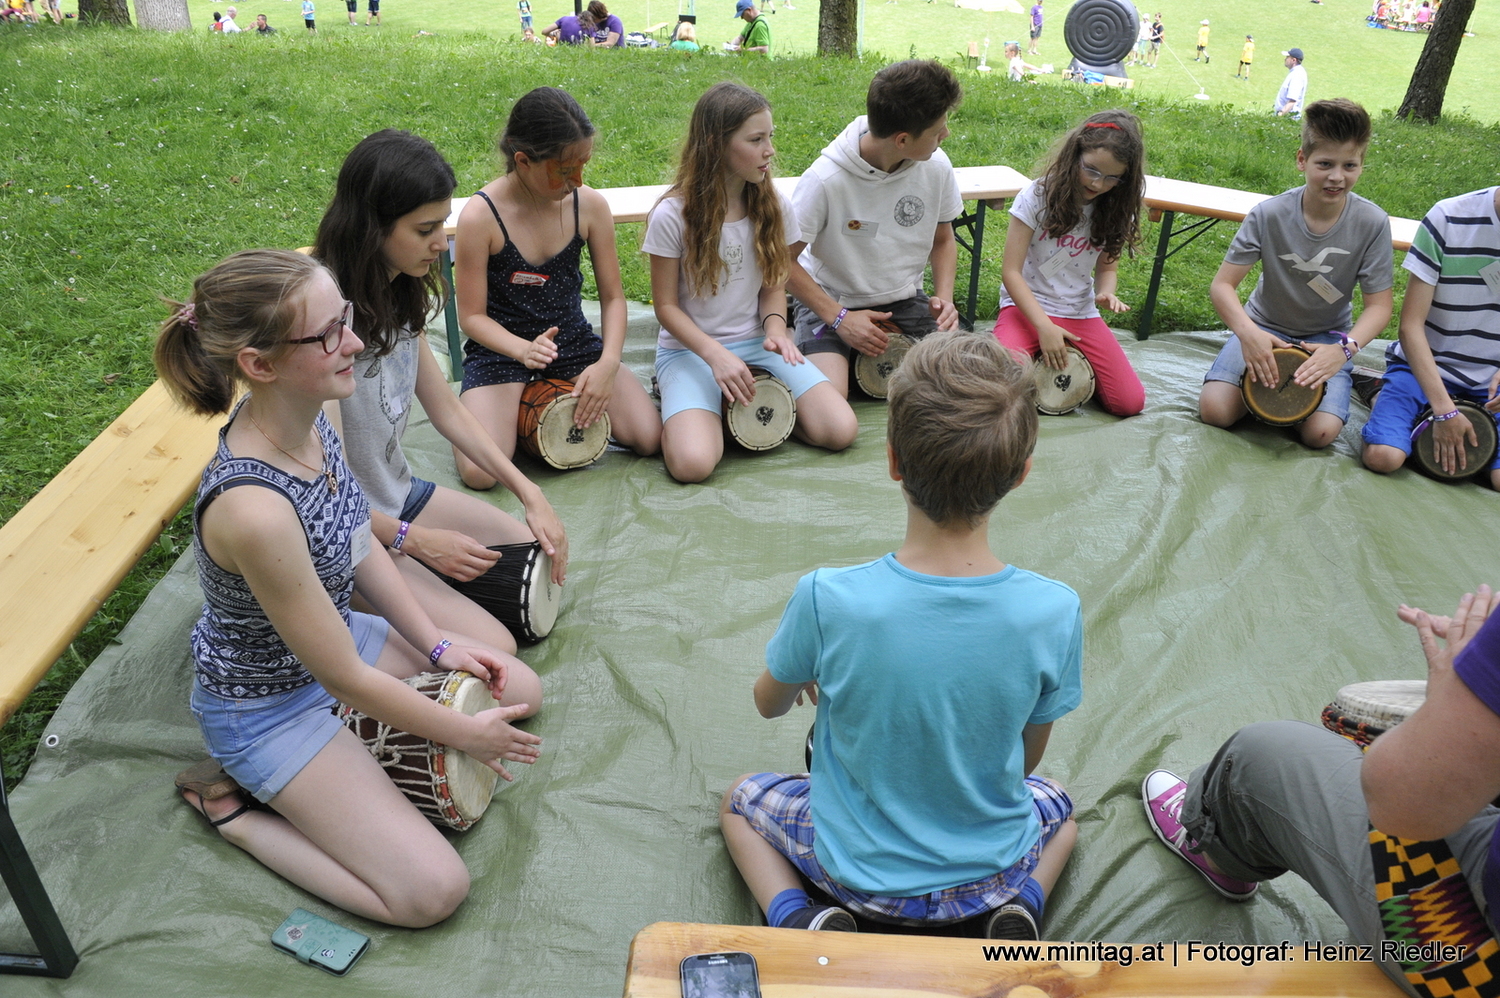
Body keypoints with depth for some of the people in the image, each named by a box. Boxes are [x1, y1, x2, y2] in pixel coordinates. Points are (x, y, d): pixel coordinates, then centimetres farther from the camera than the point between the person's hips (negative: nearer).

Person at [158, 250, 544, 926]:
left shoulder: (308, 416, -14)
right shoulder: (252, 507, -38)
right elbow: (344, 677, -26)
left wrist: (437, 642, 1)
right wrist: (464, 733, -14)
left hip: (335, 629, 8)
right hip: (270, 704, -8)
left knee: (522, 693, 16)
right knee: (433, 890, -11)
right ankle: (231, 806, 5)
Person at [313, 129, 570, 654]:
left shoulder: (397, 295, -1)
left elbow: (447, 410, 5)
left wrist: (529, 492, -2)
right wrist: (414, 540, -25)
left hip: (399, 496, 8)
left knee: (545, 563, 10)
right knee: (491, 650, -19)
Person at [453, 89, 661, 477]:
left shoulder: (590, 205, -8)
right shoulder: (480, 217, -18)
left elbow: (612, 296, -2)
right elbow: (472, 315, -12)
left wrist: (608, 363, -18)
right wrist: (524, 350, -31)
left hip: (574, 343, 3)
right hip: (500, 349, -3)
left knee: (649, 438, -12)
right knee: (480, 473, -21)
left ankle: (565, 399, 16)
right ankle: (512, 407, 13)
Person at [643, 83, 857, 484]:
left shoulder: (774, 208, 0)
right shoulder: (672, 216, -11)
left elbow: (774, 285, 9)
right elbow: (666, 306, -6)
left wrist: (775, 327, -13)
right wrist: (716, 355, -21)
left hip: (756, 345, 4)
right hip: (689, 350, -3)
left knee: (840, 431, -16)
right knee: (693, 463, -30)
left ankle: (745, 408, 6)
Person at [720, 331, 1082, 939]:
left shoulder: (827, 599, -30)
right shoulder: (1055, 611, -25)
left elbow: (769, 704, -7)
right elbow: (1027, 757, -6)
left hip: (857, 872, -1)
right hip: (991, 872, 2)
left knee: (740, 800, 27)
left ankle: (797, 919, 3)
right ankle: (1018, 910, 9)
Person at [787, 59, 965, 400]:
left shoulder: (936, 166, -8)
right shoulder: (825, 180, -23)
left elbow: (943, 240, 10)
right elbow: (784, 260, -14)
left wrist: (944, 297, -8)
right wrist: (838, 318, -21)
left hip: (904, 300, 5)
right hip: (830, 300, -4)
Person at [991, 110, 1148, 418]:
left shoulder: (1114, 211, 1)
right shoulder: (1038, 196, -11)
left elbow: (1107, 266, 13)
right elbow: (1011, 272, -13)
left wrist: (1106, 291, -13)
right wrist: (1044, 326, -22)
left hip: (1081, 314, 4)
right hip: (1027, 307, -3)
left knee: (1130, 402, -11)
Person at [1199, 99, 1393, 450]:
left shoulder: (1372, 223, -15)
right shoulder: (1269, 215, -18)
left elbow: (1379, 305, -10)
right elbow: (1222, 284, -18)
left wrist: (1344, 348, -30)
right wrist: (1247, 332, -37)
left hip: (1327, 337, 0)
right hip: (1265, 329, 0)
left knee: (1320, 431, -22)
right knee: (1215, 409, -22)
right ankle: (1266, 383, 9)